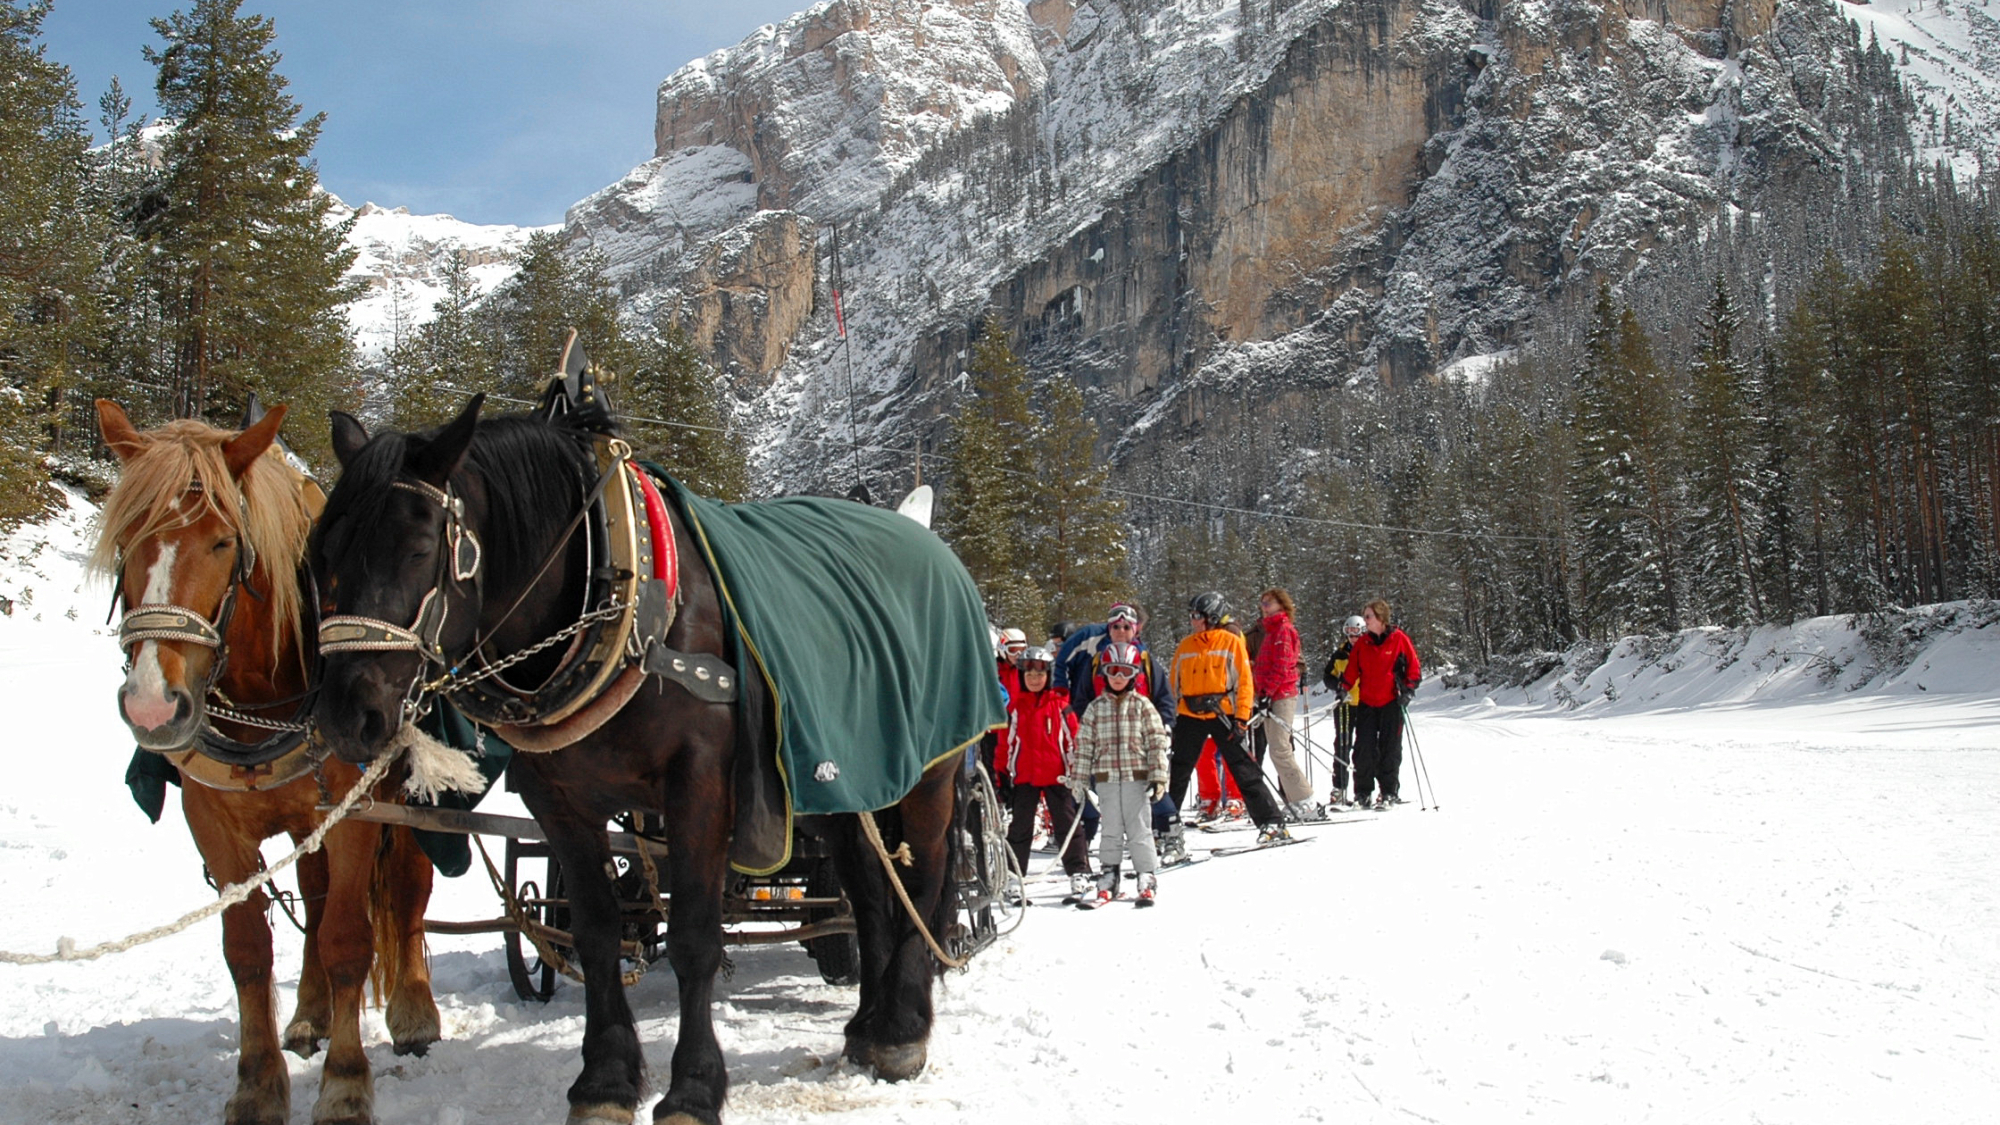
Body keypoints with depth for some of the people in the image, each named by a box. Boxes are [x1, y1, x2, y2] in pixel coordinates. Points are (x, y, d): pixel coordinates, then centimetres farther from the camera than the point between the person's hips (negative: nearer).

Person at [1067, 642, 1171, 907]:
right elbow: (1084, 744, 8)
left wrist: (1159, 777, -6)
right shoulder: (1096, 708, 8)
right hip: (1106, 778, 2)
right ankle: (1108, 876, 16)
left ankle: (1147, 878, 8)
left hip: (1137, 777, -2)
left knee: (1139, 830, 0)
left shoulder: (1142, 706, 3)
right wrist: (1078, 780, 5)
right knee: (1110, 830, 7)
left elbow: (1157, 743, 1)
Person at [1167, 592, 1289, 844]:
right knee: (1176, 772, 8)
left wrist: (1241, 718, -11)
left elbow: (1244, 681, -4)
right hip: (1190, 717, 4)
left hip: (1223, 715, -4)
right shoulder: (1185, 646, 10)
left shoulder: (1231, 642, -2)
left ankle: (1272, 823, 0)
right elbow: (1173, 683, 16)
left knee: (1244, 771, -6)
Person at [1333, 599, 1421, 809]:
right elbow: (1352, 670, 12)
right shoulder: (1362, 643, 8)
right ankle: (1363, 792, 7)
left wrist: (1407, 689, -9)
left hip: (1391, 703, -3)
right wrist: (1344, 687, -2)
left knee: (1390, 749, 1)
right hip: (1366, 703, 3)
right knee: (1364, 748, 0)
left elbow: (1414, 668, 1)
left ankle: (1390, 793, 9)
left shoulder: (1399, 639, -2)